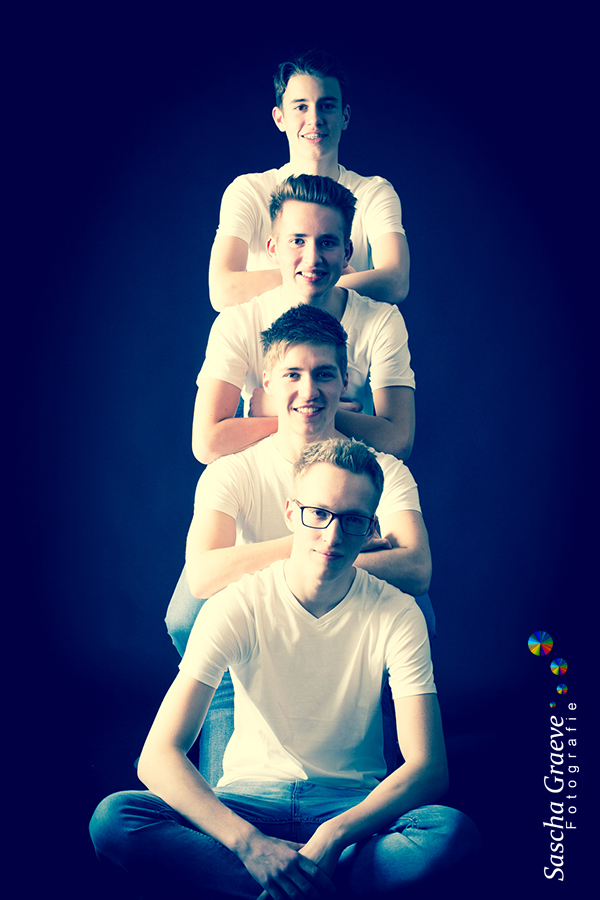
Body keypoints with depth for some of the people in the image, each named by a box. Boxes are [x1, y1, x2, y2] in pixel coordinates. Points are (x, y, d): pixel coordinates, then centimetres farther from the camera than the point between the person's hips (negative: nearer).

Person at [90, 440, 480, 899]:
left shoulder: (398, 615, -9)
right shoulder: (237, 607, -11)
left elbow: (429, 769, -15)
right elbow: (158, 756, -19)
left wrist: (333, 837, -31)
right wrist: (251, 843, -33)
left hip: (354, 809, 0)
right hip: (248, 801, 0)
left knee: (454, 830, -32)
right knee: (112, 818, -27)